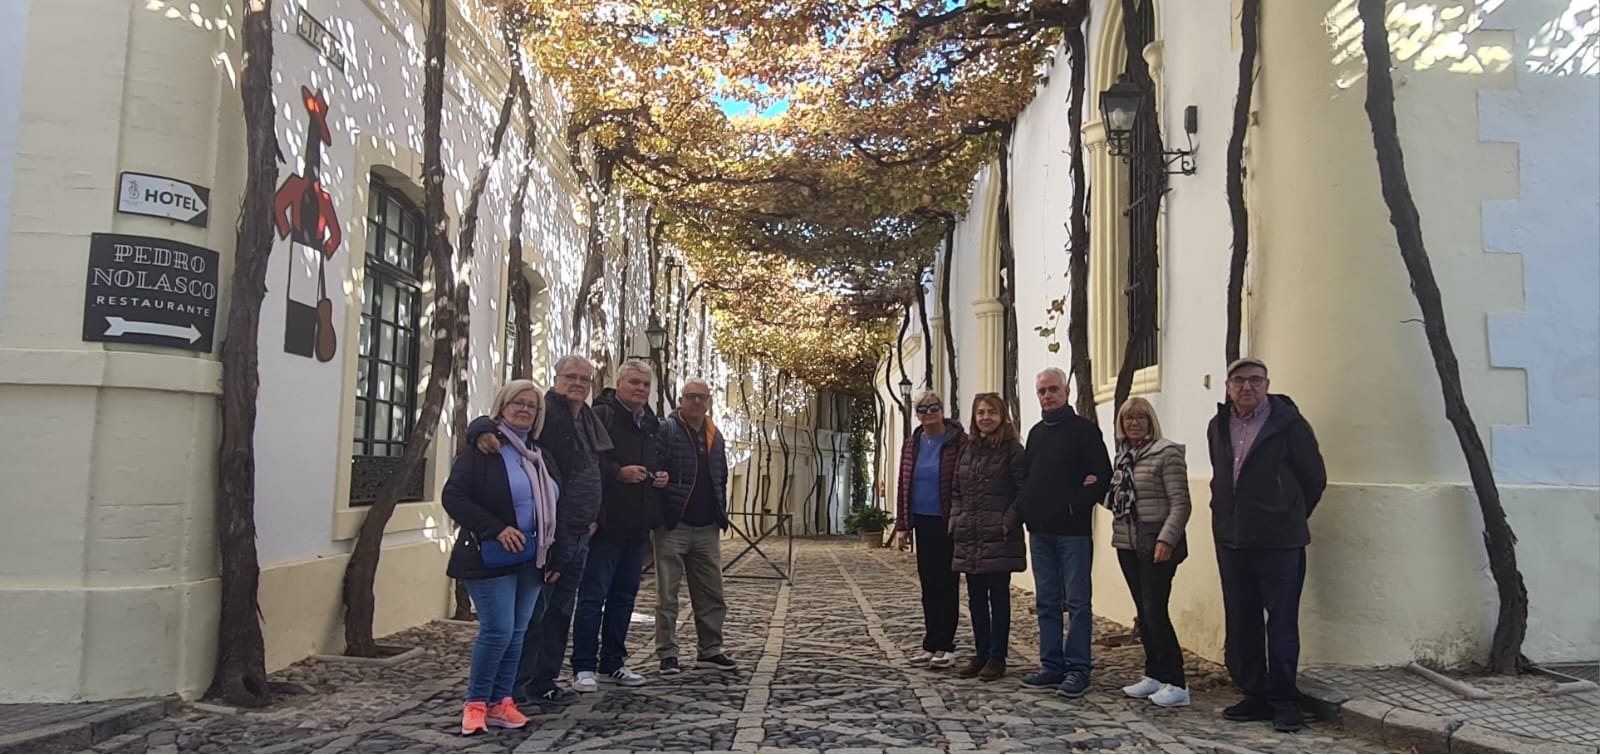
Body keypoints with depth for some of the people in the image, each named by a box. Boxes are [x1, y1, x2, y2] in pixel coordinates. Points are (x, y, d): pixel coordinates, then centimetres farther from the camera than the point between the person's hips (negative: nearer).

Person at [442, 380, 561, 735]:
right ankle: (475, 703, 6)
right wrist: (496, 529, -22)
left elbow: (553, 504, 21)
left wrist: (553, 554, 11)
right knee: (498, 630, -10)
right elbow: (453, 496, -15)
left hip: (531, 560, 6)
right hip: (492, 558, -6)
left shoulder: (541, 454, 14)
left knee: (517, 633, 8)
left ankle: (500, 702, 17)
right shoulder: (482, 449, -6)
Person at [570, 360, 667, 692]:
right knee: (593, 595, -2)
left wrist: (661, 477, 8)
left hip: (637, 526, 8)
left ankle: (612, 663, 23)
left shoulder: (652, 424, 17)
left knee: (624, 596, 13)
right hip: (606, 523, -8)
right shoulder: (601, 416, -8)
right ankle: (583, 667, 5)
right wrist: (618, 473, -24)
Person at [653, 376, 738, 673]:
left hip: (708, 529, 6)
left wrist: (721, 515, 14)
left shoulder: (715, 436, 14)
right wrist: (659, 515, -15)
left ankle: (710, 650, 21)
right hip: (673, 526, -6)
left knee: (712, 594, 10)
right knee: (667, 595, 2)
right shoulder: (665, 431, -6)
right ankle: (667, 654, 11)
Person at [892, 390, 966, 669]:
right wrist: (902, 525, 8)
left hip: (948, 524, -5)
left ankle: (944, 646, 8)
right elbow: (904, 486, 12)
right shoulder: (912, 446, 10)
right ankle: (932, 645, 18)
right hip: (922, 523, 6)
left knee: (946, 584, 1)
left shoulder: (959, 442, -7)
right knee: (928, 585, 10)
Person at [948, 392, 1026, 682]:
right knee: (976, 598, 12)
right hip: (969, 538, 6)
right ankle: (980, 654, 22)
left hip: (999, 539, -6)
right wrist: (956, 520, 5)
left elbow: (1023, 492, -9)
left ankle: (997, 657, 11)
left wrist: (1008, 523, -15)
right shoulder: (966, 449, 13)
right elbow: (956, 492, 16)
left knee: (998, 597, 3)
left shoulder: (1012, 450, -6)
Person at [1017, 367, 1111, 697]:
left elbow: (1103, 475, -8)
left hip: (1072, 530, -6)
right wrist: (1027, 510, 4)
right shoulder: (1036, 433, 16)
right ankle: (1052, 666, 18)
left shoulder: (1084, 429, -3)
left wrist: (1079, 505, -14)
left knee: (1077, 602, -1)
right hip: (1040, 531, 7)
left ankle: (1078, 669, 5)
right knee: (1047, 602, 10)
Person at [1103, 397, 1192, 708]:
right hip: (1127, 544, 7)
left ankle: (1175, 684, 0)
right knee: (1143, 613, 12)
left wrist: (1166, 539, -20)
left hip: (1156, 545, -7)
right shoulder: (1122, 456, 13)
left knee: (1155, 612, -8)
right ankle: (1154, 675, 21)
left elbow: (1180, 503, -13)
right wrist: (1101, 491, -1)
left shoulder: (1167, 453, -8)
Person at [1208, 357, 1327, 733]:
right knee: (1240, 624, 11)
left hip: (1279, 542, -5)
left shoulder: (1289, 423, -7)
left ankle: (1284, 702, 9)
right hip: (1231, 540, 6)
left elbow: (1315, 478, 1)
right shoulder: (1219, 426, 9)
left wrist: (1290, 519, 9)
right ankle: (1254, 697, 22)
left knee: (1282, 624, -1)